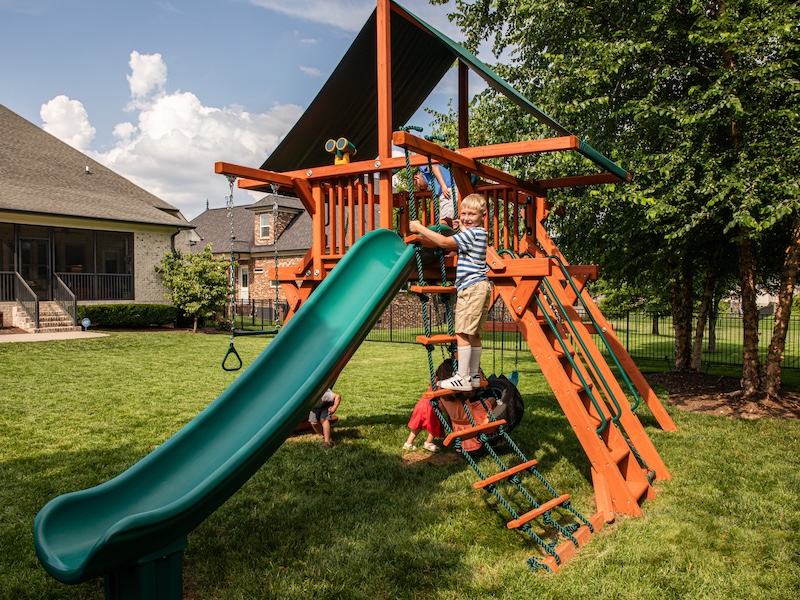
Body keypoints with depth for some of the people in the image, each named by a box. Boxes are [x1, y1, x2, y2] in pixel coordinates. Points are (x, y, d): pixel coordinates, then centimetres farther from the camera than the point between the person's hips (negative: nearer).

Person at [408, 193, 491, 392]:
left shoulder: (472, 233, -11)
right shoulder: (480, 234, 19)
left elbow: (445, 243, -18)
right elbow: (457, 246, 35)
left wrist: (420, 228, -11)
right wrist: (462, 229, 24)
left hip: (471, 286, -11)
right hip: (480, 286, 11)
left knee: (462, 333, -10)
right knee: (473, 334, 14)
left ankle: (462, 378, -9)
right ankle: (474, 375, 20)